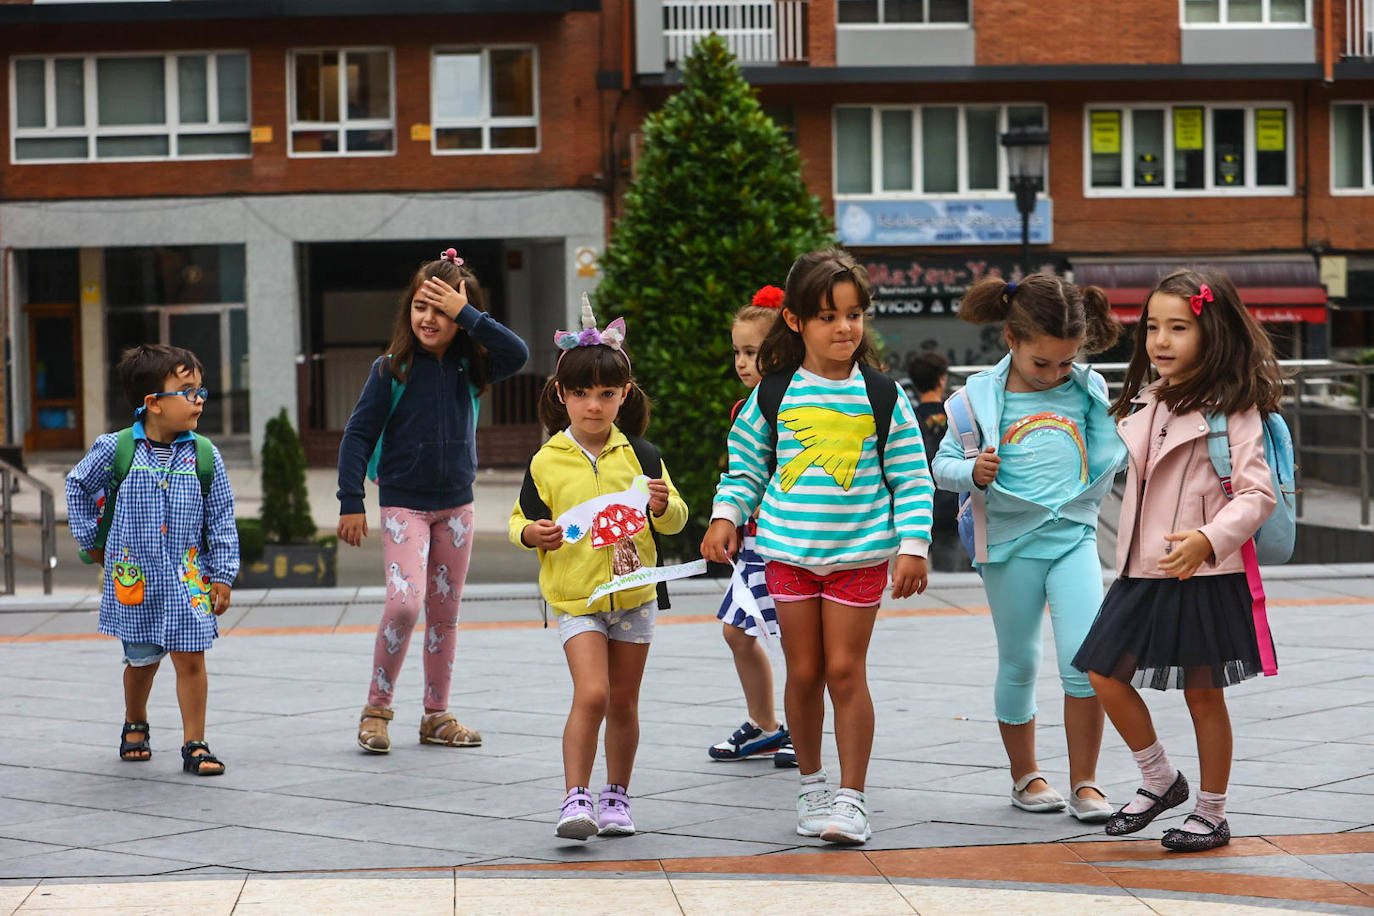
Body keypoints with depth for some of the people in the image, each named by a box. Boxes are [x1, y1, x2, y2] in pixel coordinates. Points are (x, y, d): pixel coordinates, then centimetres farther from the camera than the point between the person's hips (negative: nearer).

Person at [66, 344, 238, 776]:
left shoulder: (204, 456, -3)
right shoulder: (115, 450, -7)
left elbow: (222, 521, 2)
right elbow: (78, 485, 12)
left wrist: (223, 576, -1)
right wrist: (91, 540, 12)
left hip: (188, 578, 0)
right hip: (134, 577, 0)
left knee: (190, 658, -5)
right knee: (142, 659, 14)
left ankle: (195, 744, 4)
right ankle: (135, 726, 39)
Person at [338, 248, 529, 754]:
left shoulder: (470, 368, -2)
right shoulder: (392, 370, -8)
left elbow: (517, 354, -20)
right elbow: (359, 434, -6)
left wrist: (466, 313, -21)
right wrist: (351, 502, -10)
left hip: (456, 504, 4)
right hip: (403, 502, -4)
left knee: (445, 611, 9)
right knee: (404, 602, -19)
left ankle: (436, 714, 20)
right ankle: (377, 708, -4)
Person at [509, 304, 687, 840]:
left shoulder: (640, 455, 1)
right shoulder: (546, 463, -3)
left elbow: (675, 519, 8)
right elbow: (520, 519, 6)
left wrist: (663, 506, -14)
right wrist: (531, 533, -15)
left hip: (633, 594, 2)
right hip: (574, 598, -2)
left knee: (623, 703, 10)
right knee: (591, 694, -18)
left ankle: (616, 797, 25)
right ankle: (575, 797, -12)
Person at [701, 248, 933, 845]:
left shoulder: (882, 397, -2)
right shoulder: (773, 394, 1)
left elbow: (911, 478, 0)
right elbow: (745, 466, 10)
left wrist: (912, 547, -6)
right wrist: (726, 517, -4)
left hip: (859, 551, -1)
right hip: (788, 550, 2)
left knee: (846, 670, -2)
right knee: (804, 672, 7)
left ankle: (851, 798, 4)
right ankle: (811, 785, 23)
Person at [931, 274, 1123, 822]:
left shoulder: (1087, 391, 6)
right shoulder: (981, 397, -1)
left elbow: (1114, 453, 17)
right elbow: (943, 463, 4)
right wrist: (974, 473, -16)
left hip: (1073, 536, 1)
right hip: (1010, 544, -1)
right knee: (1018, 664, 10)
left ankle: (1084, 782, 2)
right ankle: (1025, 776, 27)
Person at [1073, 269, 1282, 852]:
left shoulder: (1231, 410, -11)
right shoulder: (1145, 406, 11)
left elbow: (1258, 493, -17)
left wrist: (1209, 540, -30)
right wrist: (1126, 563, 20)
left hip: (1204, 578, -7)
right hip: (1142, 574, 7)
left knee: (1203, 694, 2)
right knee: (1105, 674, 3)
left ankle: (1212, 814, 16)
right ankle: (1160, 780, 22)